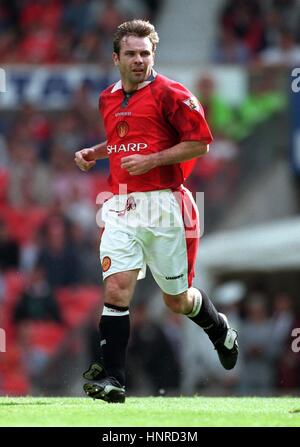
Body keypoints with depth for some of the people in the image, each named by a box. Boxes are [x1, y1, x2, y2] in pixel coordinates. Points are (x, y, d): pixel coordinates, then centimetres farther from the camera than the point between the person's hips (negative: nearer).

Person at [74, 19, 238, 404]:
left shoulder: (169, 94, -7)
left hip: (162, 205, -4)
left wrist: (151, 160, -16)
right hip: (120, 206, 4)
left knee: (177, 300, 8)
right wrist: (95, 153, 13)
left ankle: (220, 331, 41)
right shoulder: (108, 100, 13)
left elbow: (200, 142, -9)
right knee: (116, 288, -13)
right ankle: (111, 379, -15)